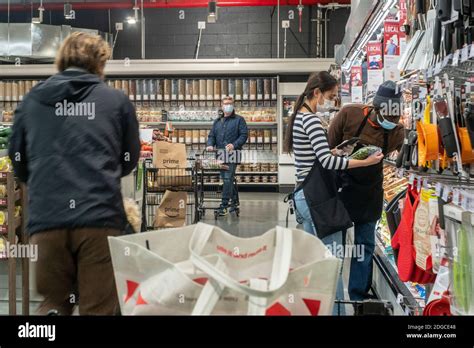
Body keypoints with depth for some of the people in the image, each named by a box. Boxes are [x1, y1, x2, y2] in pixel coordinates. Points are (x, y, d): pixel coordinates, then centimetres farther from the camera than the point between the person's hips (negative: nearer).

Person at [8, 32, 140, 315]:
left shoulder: (32, 99, 10)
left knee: (53, 304, 15)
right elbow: (130, 159, 16)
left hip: (47, 217, 2)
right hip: (100, 215, -2)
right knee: (98, 308, 7)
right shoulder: (117, 100, 5)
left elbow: (18, 160, 19)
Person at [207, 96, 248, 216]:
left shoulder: (239, 120, 4)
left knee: (227, 179, -13)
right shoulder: (217, 121, 20)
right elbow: (212, 135, 18)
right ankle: (235, 201, 27)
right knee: (226, 179, 12)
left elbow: (244, 135, -5)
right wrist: (210, 145, -4)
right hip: (220, 154, 6)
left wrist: (234, 145, -19)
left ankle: (224, 206, -14)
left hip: (232, 154, -6)